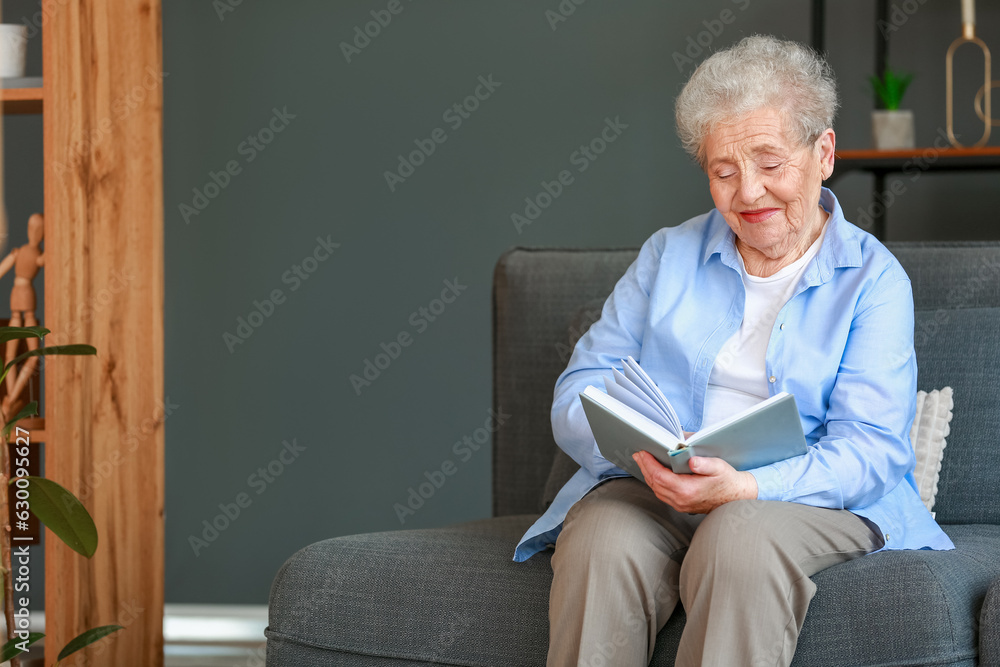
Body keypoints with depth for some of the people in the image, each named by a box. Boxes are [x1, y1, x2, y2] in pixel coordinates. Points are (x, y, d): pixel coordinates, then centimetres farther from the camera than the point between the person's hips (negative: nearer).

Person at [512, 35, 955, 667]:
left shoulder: (873, 278, 6)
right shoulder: (668, 255, 17)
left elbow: (869, 449, -6)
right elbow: (580, 390, 9)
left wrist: (742, 487, -25)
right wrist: (639, 444, -16)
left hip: (811, 498, -2)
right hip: (652, 491, 3)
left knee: (741, 539, -37)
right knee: (602, 546, -31)